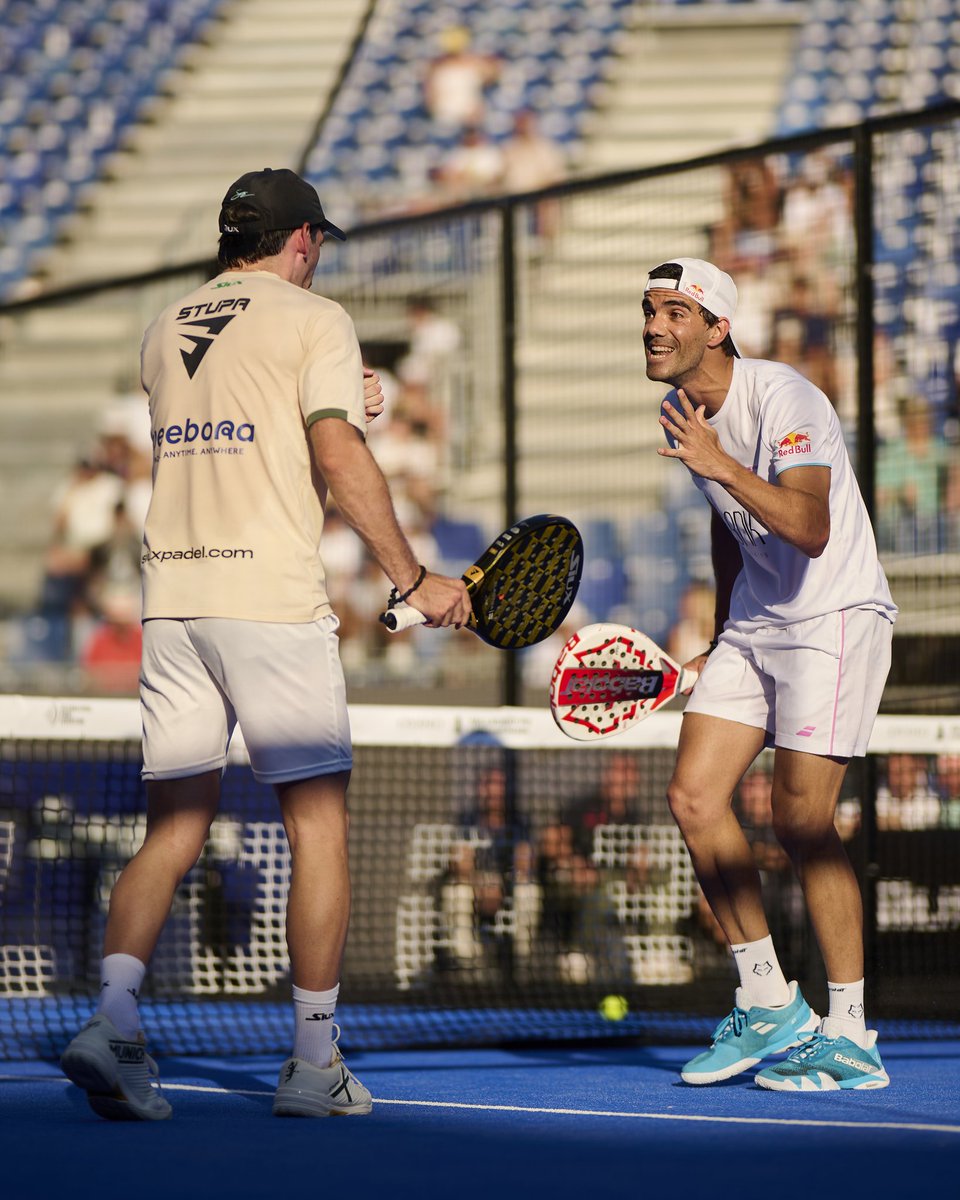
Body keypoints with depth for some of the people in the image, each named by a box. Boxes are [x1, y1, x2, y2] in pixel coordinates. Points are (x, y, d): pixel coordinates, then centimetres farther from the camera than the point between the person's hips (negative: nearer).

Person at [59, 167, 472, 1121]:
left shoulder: (165, 332, 18)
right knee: (319, 828, 3)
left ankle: (112, 1016, -15)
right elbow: (342, 465, -11)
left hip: (171, 596, 6)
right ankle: (315, 1062, 3)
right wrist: (413, 580, -6)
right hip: (271, 597, -6)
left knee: (172, 831, 6)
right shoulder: (313, 319, -1)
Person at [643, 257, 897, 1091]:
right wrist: (722, 643, 23)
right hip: (755, 624, 8)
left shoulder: (783, 399, -20)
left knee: (801, 818, -12)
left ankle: (849, 1038, -3)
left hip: (835, 615, -8)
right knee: (694, 797, -3)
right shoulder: (683, 416, 6)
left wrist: (722, 465, -40)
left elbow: (810, 530, -32)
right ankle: (768, 1005, 8)